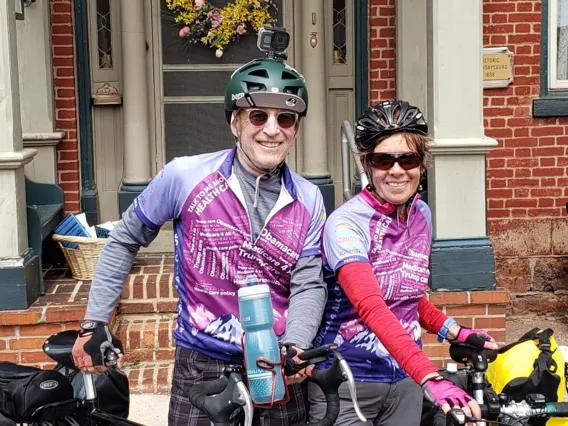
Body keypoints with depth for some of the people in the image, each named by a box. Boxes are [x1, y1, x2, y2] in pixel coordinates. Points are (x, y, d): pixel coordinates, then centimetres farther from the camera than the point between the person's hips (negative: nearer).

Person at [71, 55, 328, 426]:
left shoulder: (309, 199, -1)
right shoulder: (185, 176, -9)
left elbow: (308, 285, -3)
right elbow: (125, 240, 3)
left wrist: (295, 348, -21)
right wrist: (95, 323, 2)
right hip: (202, 366, -2)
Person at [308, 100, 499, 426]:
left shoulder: (422, 215, 2)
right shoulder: (345, 224, -18)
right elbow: (372, 309, -31)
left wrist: (456, 332, -1)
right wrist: (431, 378, -41)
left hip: (405, 381, 6)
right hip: (347, 386, -5)